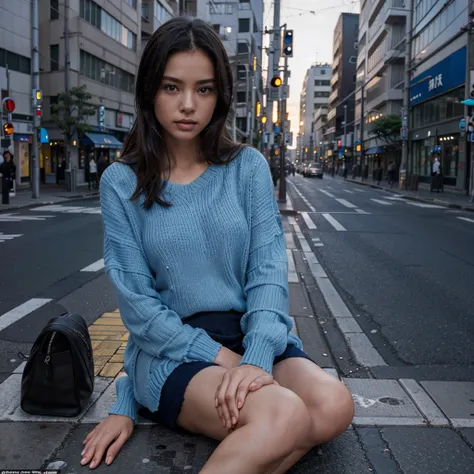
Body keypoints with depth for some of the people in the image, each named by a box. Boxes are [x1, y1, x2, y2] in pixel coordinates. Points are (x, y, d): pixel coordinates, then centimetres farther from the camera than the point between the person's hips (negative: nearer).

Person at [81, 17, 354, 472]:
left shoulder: (248, 167, 4)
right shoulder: (121, 182, -1)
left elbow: (268, 271, -4)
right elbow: (135, 299, -5)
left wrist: (256, 359, -21)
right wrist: (220, 358, -14)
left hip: (254, 336, 4)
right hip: (172, 351, -3)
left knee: (333, 405, -27)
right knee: (282, 416, -32)